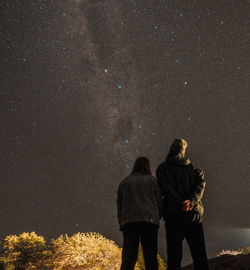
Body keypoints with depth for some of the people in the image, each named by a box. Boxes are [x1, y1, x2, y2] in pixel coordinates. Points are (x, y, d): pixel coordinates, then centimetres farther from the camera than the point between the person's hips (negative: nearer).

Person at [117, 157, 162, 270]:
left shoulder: (124, 182, 14)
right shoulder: (151, 180, 8)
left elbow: (119, 204, 13)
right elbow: (159, 201, 5)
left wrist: (121, 222, 15)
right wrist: (157, 217, 15)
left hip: (128, 222, 2)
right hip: (149, 220, -1)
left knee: (128, 256, 0)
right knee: (150, 256, 5)